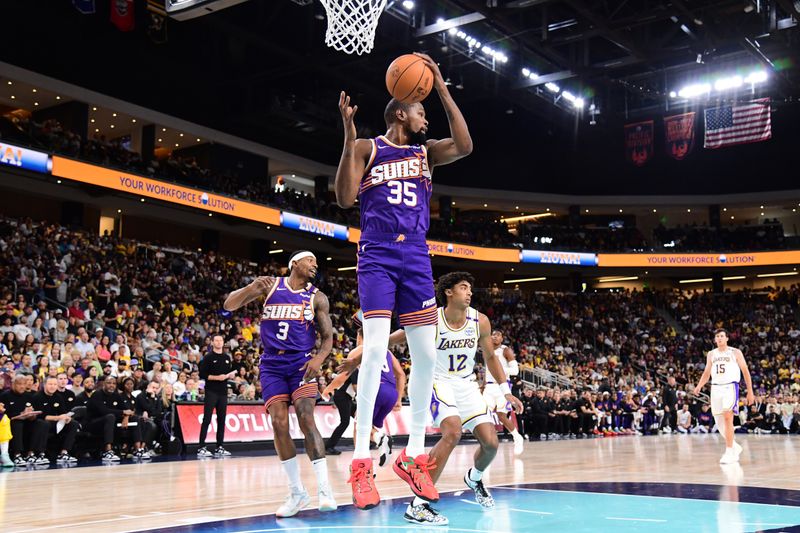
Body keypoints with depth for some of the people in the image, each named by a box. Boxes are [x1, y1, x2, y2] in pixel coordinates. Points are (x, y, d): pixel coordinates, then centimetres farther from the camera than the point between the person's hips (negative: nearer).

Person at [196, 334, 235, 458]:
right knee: (207, 420, -7)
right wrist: (217, 377, -17)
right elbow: (202, 374, -9)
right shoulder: (208, 357, -2)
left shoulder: (227, 357, 15)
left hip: (223, 392, 6)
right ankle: (201, 448, -7)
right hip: (211, 392, -6)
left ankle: (219, 447, 13)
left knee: (221, 420, 7)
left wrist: (231, 375, 1)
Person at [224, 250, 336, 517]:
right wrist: (251, 288, -20)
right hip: (272, 364, 1)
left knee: (306, 419, -18)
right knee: (279, 423, -9)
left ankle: (324, 489, -17)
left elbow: (327, 337, 7)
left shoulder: (317, 298, 6)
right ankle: (297, 492, 2)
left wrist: (319, 358, -14)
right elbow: (229, 305, -1)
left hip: (301, 362, -1)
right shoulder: (269, 284, 5)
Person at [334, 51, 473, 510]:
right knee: (376, 347, -18)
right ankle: (361, 462, -12)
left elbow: (465, 146, -4)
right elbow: (345, 199, -8)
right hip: (378, 257, -5)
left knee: (427, 355, 1)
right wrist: (349, 134, -14)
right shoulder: (367, 147, 5)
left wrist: (442, 87, -3)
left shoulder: (426, 151, 16)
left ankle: (414, 455, 13)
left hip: (417, 259, 5)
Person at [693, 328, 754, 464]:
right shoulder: (711, 354, 14)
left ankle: (729, 453, -18)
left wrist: (750, 392, 0)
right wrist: (699, 386, -1)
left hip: (731, 387, -5)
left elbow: (745, 372, 4)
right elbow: (706, 373, 17)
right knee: (719, 422, 6)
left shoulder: (735, 352, 2)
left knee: (727, 417, -21)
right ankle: (735, 447, 28)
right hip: (716, 388, 5)